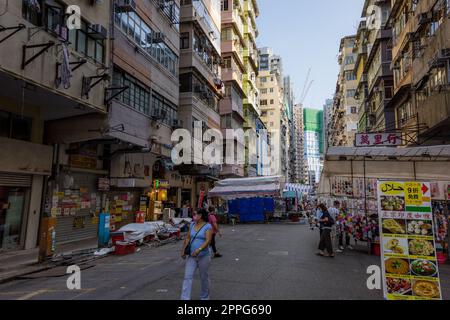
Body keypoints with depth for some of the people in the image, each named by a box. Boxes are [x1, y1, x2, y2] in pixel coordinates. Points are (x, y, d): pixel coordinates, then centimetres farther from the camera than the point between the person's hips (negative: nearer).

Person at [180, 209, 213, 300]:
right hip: (191, 256, 5)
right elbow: (188, 238, 10)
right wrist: (183, 250, 5)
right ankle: (185, 298, 0)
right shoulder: (192, 225, 6)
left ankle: (204, 297, 32)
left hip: (204, 256, -4)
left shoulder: (208, 226, -12)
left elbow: (208, 241, -21)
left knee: (204, 277, 11)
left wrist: (198, 250, -32)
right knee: (188, 277, -3)